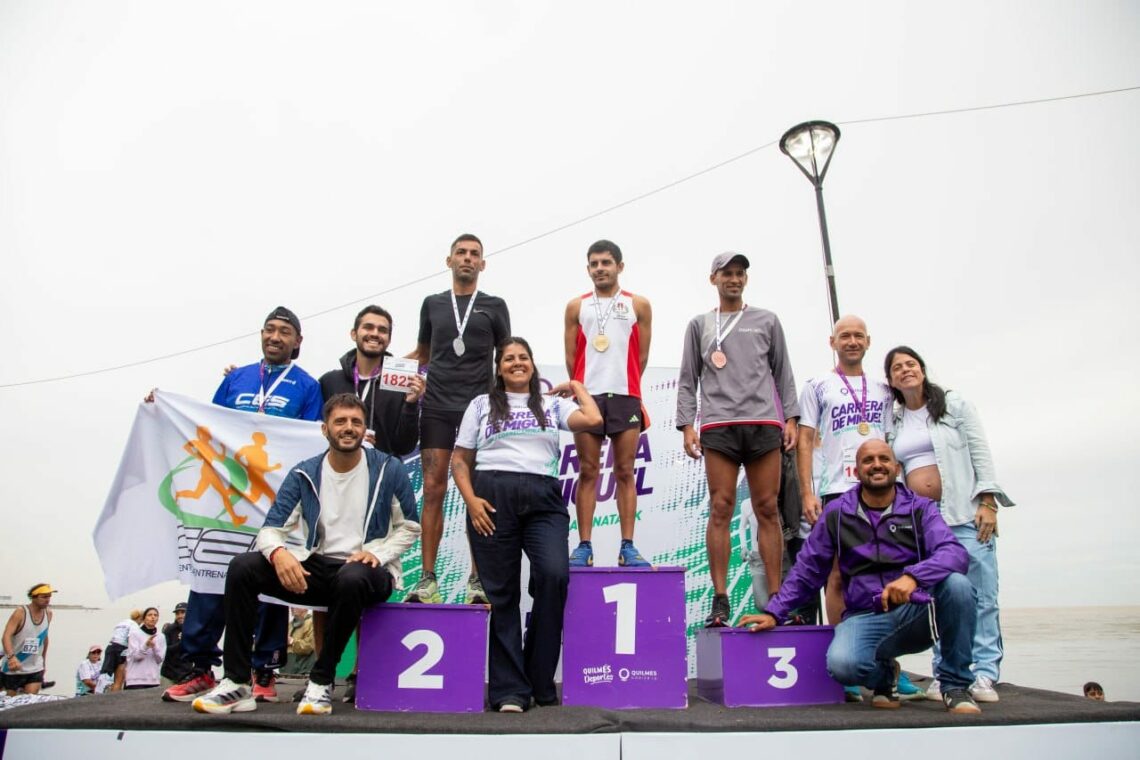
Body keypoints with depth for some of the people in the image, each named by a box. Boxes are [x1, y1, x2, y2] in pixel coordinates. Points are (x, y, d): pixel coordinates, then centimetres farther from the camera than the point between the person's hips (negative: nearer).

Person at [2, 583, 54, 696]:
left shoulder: (48, 614, 0)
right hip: (13, 668, -3)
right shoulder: (20, 612, -15)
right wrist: (11, 656, -41)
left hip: (35, 668, 3)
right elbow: (6, 636, -25)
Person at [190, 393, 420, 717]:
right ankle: (237, 683, -10)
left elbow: (409, 528, 3)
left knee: (352, 578, -39)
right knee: (242, 567, -16)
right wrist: (278, 552, -24)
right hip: (316, 567, 4)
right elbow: (271, 528, 0)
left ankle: (322, 682, -18)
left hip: (368, 571, -3)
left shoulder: (389, 469, -3)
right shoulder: (304, 474, 4)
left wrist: (377, 553, -16)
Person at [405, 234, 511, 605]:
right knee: (433, 491, -2)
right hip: (437, 407, 1)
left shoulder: (494, 306, 10)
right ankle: (428, 579, 4)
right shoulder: (432, 304, 15)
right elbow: (422, 353, 21)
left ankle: (477, 580, 4)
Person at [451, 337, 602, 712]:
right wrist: (470, 499, -3)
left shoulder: (552, 403, 18)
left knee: (554, 575, -19)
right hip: (493, 497, 0)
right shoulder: (481, 404, 17)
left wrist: (577, 386, 15)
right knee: (502, 593, 0)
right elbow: (460, 460, 13)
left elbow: (593, 419, -1)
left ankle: (540, 680, -1)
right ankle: (509, 689, 9)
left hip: (543, 498, 0)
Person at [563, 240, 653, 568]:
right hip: (587, 397, 1)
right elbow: (571, 357, 10)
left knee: (625, 473, 1)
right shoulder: (576, 307, 10)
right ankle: (584, 546, 5)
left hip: (626, 397, 0)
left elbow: (641, 355, 9)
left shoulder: (639, 306, 8)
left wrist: (623, 386, 10)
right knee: (587, 473, 1)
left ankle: (627, 547, 5)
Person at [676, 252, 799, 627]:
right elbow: (688, 381, 11)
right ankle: (720, 600, -2)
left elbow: (783, 373, 14)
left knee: (767, 510, 0)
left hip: (764, 424, 1)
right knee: (720, 509, -5)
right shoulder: (699, 325, 17)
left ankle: (775, 598, 5)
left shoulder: (767, 321, 18)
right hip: (718, 427, -1)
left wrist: (790, 418, 3)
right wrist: (687, 425, 0)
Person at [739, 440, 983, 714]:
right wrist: (774, 613, 5)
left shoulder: (920, 508, 3)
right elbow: (807, 570, 10)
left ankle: (955, 684, -5)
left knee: (957, 583, -29)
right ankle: (883, 675, 9)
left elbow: (954, 553, -15)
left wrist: (912, 576, -34)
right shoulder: (837, 514, 6)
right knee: (842, 663, -31)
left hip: (917, 612, 1)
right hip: (865, 619, 0)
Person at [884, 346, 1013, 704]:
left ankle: (985, 674, -1)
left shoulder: (955, 405, 6)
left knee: (980, 594, -6)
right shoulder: (892, 422, 15)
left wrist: (987, 502, -8)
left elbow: (980, 453, 1)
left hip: (964, 511, -3)